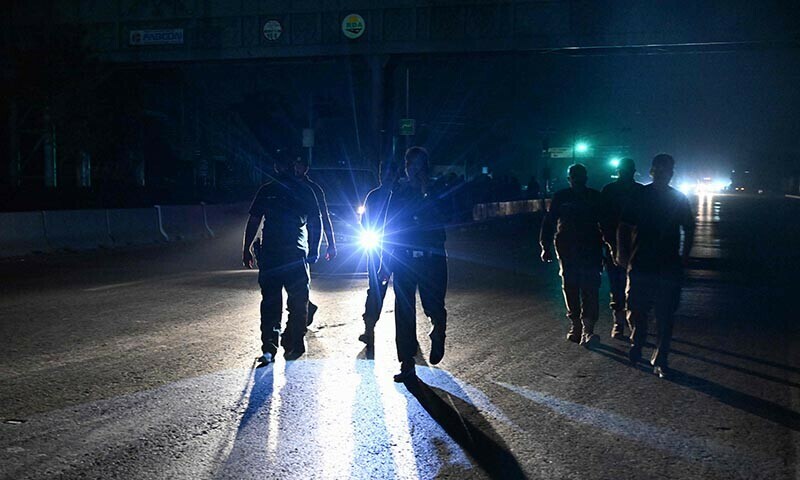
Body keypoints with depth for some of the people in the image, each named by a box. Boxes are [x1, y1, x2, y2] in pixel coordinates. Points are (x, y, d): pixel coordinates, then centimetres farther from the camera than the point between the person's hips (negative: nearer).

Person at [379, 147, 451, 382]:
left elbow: (444, 218, -15)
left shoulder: (438, 193, 3)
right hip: (404, 259, 2)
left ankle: (438, 334, 31)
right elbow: (389, 229, 10)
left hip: (432, 259, -2)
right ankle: (407, 365, 9)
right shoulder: (399, 193, 9)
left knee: (433, 308, -6)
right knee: (404, 312, 0)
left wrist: (427, 194, -18)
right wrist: (386, 263, 7)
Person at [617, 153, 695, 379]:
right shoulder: (639, 196, 1)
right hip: (640, 264, -1)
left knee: (665, 317, 2)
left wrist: (684, 256, 6)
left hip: (669, 267, 1)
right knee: (636, 312, 4)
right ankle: (636, 345, 30)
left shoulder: (679, 199, 5)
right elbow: (623, 227, 5)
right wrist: (622, 253, -4)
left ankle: (660, 360, 12)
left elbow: (689, 229, 15)